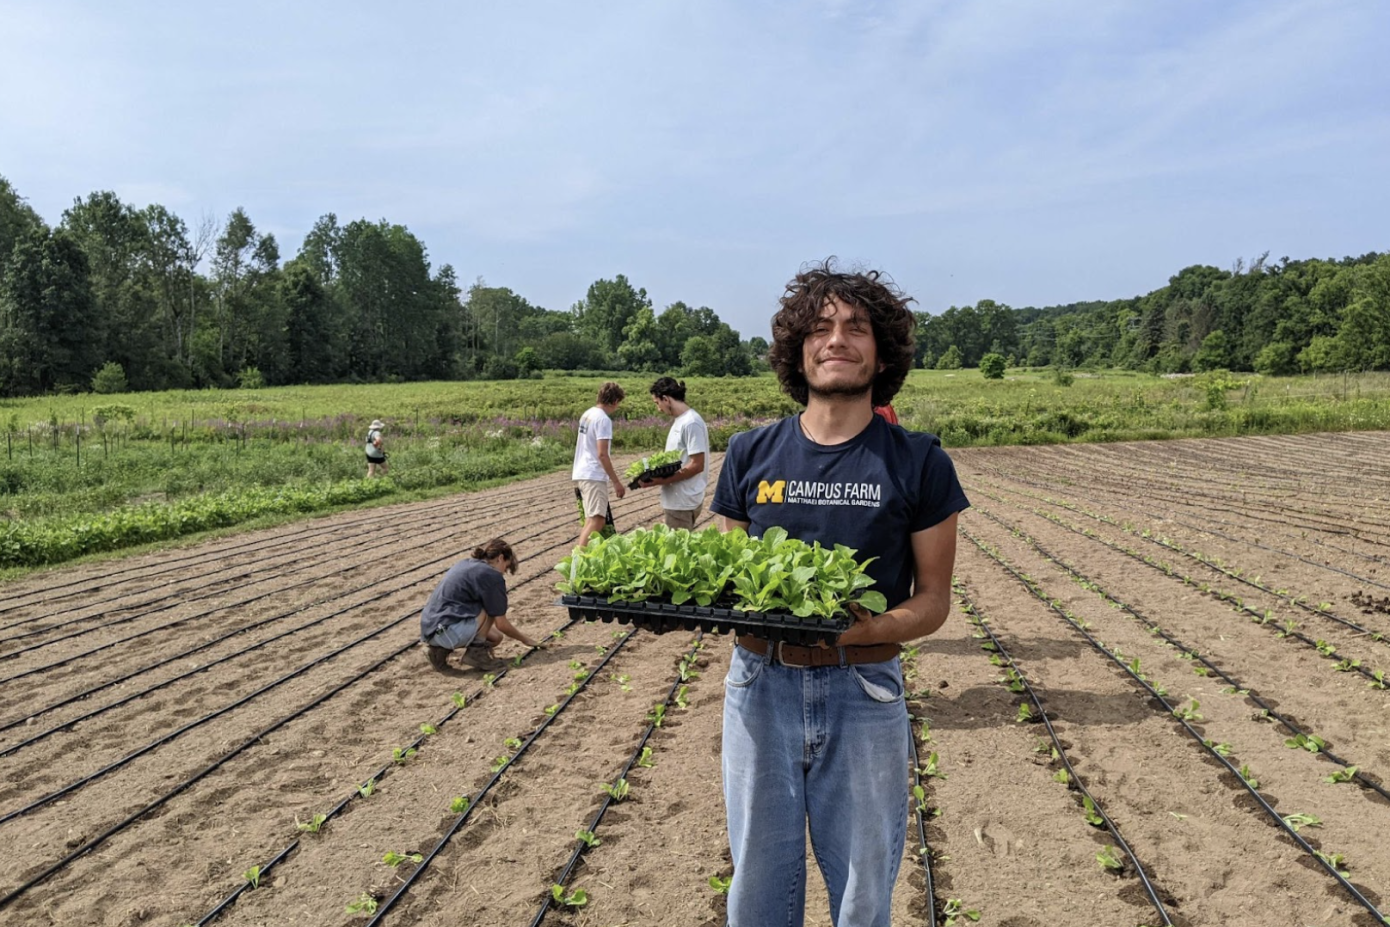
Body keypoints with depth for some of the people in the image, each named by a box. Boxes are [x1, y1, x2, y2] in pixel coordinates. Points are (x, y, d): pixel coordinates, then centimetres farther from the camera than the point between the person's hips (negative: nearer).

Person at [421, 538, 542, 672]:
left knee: (495, 638, 19)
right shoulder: (492, 576, -7)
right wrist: (525, 640, 13)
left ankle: (441, 649, 11)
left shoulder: (464, 565, 19)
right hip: (448, 631, -10)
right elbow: (501, 624, -3)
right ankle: (475, 652, 1)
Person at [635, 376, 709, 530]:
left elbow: (697, 465, -19)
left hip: (684, 502, -9)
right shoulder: (678, 420, 12)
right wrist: (658, 473, 5)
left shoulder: (691, 423, -17)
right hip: (676, 500, 9)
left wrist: (663, 481, -19)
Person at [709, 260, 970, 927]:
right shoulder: (750, 454, 4)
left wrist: (869, 628, -21)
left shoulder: (918, 463, -2)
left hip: (863, 694, -1)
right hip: (760, 686, 2)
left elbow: (933, 599, -1)